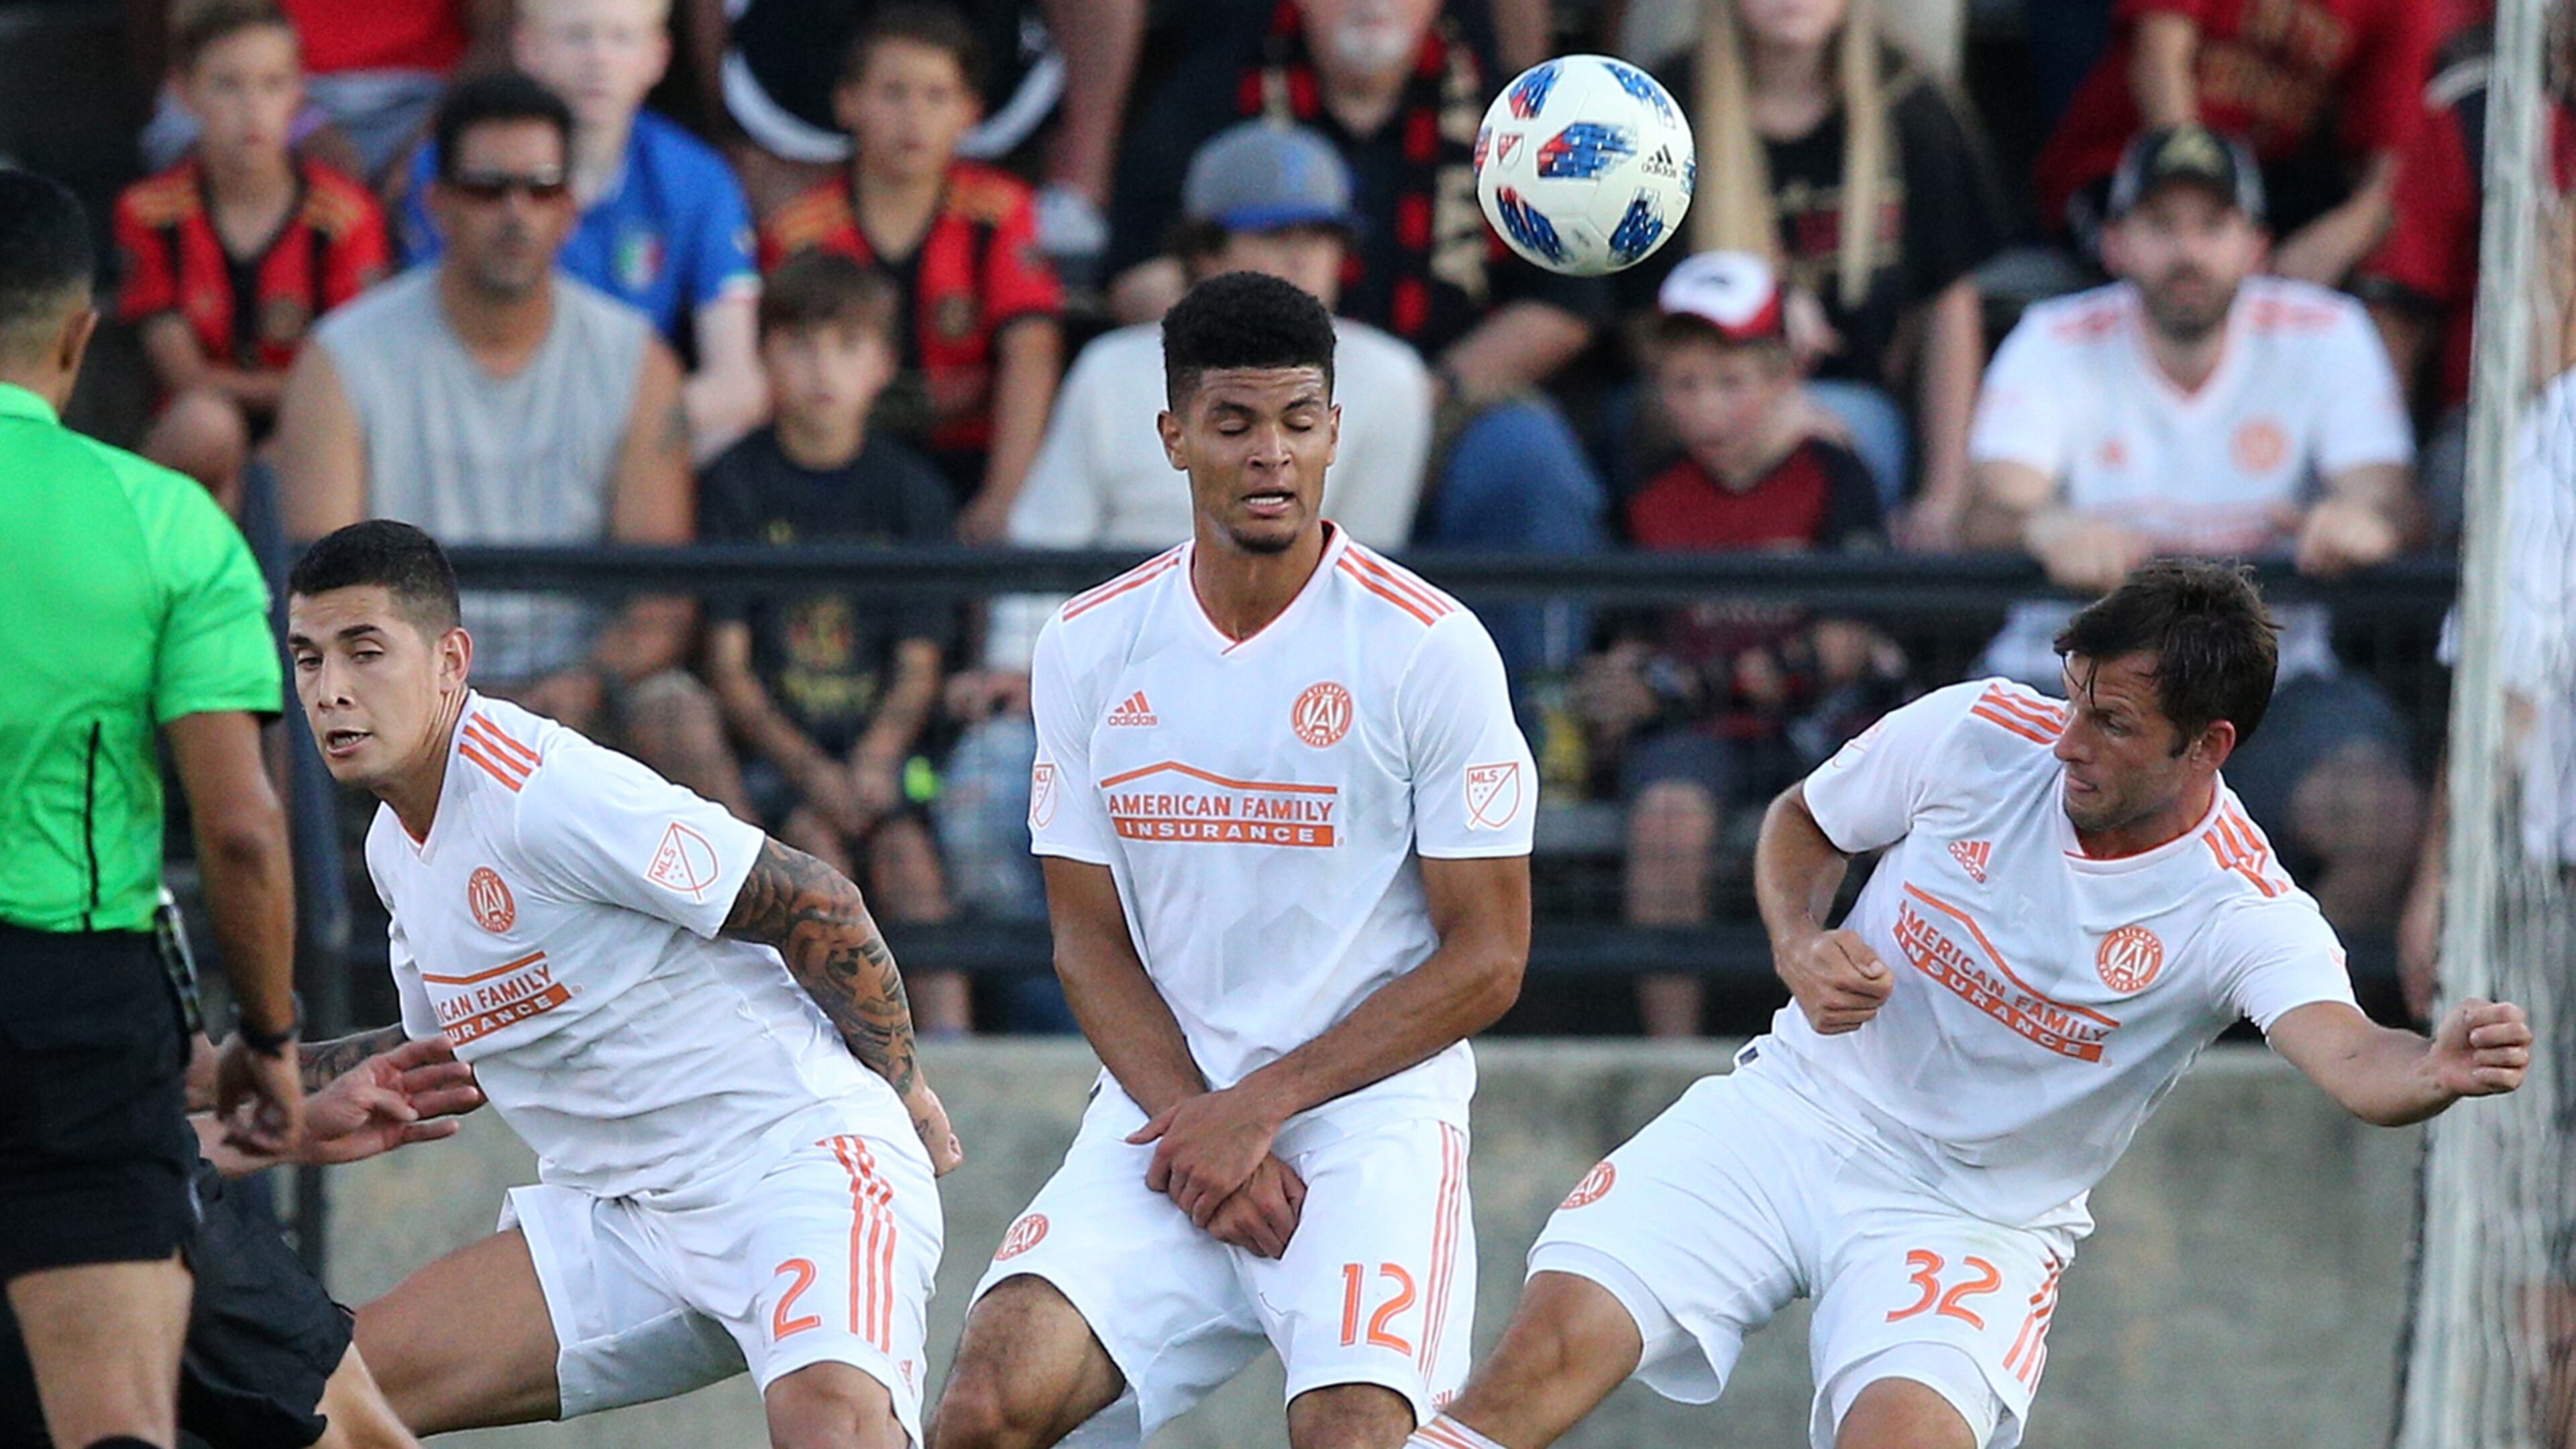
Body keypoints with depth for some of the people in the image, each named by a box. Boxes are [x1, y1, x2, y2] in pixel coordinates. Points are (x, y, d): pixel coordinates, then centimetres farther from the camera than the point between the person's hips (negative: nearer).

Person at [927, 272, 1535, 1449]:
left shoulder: (1431, 648, -6)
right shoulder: (1090, 648, 5)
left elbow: (1487, 957, -4)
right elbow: (1090, 941, 8)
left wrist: (1261, 1107, -11)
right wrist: (1197, 1127, -9)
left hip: (1370, 1110, -3)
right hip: (1162, 1109, 3)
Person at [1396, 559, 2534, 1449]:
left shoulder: (2245, 913, -19)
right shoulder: (1977, 734, -9)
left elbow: (2348, 1059, -37)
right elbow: (1799, 823, 9)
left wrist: (2437, 1072, -61)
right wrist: (1800, 949, -11)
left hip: (1984, 1215, -2)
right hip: (1793, 1114, 2)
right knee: (1557, 1339, -17)